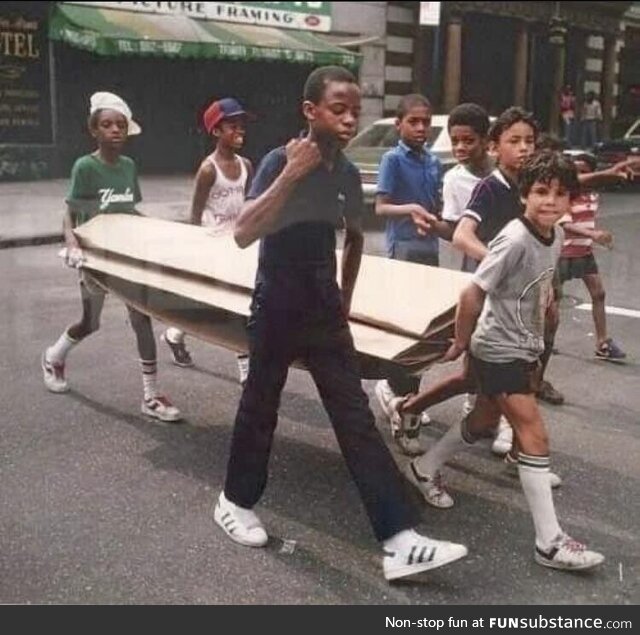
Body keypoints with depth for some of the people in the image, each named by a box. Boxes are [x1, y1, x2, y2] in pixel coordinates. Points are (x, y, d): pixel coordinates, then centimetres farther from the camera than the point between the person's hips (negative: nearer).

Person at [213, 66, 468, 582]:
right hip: (276, 310, -4)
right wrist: (292, 174, -30)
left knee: (357, 419, -1)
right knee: (260, 407, 10)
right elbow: (243, 234, -27)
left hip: (325, 311, 5)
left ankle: (400, 540, -2)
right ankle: (236, 501, 35)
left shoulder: (348, 173, 2)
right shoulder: (281, 160, -14)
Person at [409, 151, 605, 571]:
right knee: (535, 436, -9)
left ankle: (425, 469, 43)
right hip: (498, 351, -9)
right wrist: (460, 344, -12)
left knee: (483, 422, 21)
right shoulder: (515, 240, -25)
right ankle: (550, 542, -2)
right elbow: (473, 294, -21)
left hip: (525, 349, 9)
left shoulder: (556, 235, 0)